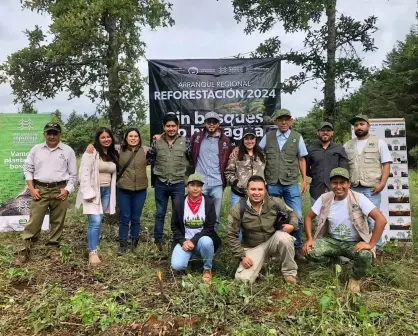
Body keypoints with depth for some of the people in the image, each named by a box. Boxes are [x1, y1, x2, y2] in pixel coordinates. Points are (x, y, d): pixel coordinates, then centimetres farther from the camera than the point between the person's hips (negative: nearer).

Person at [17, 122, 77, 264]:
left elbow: (73, 174, 5)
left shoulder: (68, 150, 3)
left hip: (60, 191, 0)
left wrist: (67, 190, -6)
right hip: (40, 190, 1)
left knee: (57, 222, 8)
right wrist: (32, 188, -1)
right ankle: (25, 250, 11)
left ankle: (53, 248, 21)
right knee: (34, 221, 1)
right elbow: (28, 169, 9)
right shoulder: (36, 149, 7)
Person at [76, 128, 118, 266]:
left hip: (107, 191, 6)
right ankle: (92, 252, -4)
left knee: (99, 221, 12)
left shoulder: (114, 154, 12)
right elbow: (84, 174, -14)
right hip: (93, 191, -6)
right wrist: (88, 193, -19)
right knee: (95, 221, -13)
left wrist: (112, 193, 13)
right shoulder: (91, 152, -9)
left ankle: (94, 248, 23)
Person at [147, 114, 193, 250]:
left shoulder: (185, 142, -5)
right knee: (160, 213, 12)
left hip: (178, 184, -1)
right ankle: (157, 241, 25)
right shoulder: (157, 141, -3)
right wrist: (159, 168, 7)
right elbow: (150, 158, 10)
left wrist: (181, 168, 1)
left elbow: (191, 159, 5)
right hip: (160, 183, 1)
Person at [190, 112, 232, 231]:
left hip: (217, 184, 1)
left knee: (215, 217, 9)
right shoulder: (197, 137, 4)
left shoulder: (225, 141, 5)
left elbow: (229, 161, 11)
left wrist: (226, 178, 6)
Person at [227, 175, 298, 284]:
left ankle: (289, 272, -9)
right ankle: (260, 263, 16)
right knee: (243, 279, -18)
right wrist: (242, 256, -13)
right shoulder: (237, 210, -15)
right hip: (253, 247, 0)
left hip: (273, 241, 1)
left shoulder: (275, 203, -12)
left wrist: (292, 225, -17)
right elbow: (232, 235, -8)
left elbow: (291, 213, 6)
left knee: (284, 237, -35)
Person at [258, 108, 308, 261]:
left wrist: (305, 180, 4)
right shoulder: (267, 137, 5)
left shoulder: (297, 137, 3)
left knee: (297, 217, -2)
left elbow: (301, 159, 8)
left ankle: (297, 247, 16)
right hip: (271, 184, 1)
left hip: (291, 184, -1)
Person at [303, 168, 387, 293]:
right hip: (332, 240, 3)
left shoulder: (358, 198, -16)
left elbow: (381, 219, -23)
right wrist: (309, 239, -9)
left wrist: (371, 244, -26)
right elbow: (308, 217, 4)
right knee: (309, 251, -23)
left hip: (355, 243, -2)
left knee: (365, 255, -36)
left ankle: (355, 279, 1)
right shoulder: (325, 198, -5)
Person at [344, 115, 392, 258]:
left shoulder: (379, 142, 5)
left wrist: (382, 183, -10)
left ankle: (377, 249, 8)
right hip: (353, 189, 4)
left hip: (371, 188, -3)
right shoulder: (348, 145, 14)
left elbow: (386, 164, 1)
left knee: (372, 220, -5)